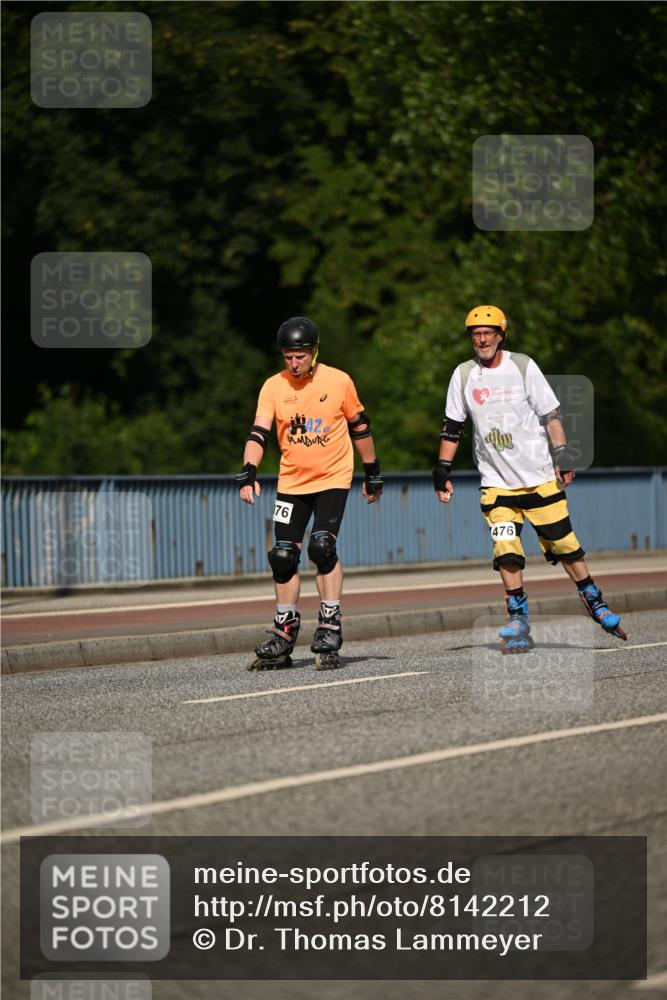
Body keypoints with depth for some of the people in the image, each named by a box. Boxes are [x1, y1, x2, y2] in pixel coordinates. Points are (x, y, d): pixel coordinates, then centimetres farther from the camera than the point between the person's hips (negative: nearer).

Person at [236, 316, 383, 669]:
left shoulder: (338, 382, -7)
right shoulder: (273, 386, -4)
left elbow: (360, 427, 4)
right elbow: (259, 433, -11)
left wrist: (372, 473, 10)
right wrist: (248, 473, -26)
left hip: (333, 478, -3)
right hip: (292, 481, 3)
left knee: (322, 546, -20)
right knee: (283, 556, 3)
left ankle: (330, 628, -11)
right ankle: (283, 639, 16)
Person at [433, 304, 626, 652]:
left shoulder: (522, 366, -2)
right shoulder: (463, 375, 4)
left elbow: (550, 414, -1)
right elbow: (452, 426, 12)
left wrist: (562, 456, -10)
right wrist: (442, 470, 8)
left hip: (540, 477, -2)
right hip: (496, 482, 2)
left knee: (564, 545, 0)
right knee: (506, 552, -8)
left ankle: (594, 602, 16)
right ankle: (518, 618, 2)